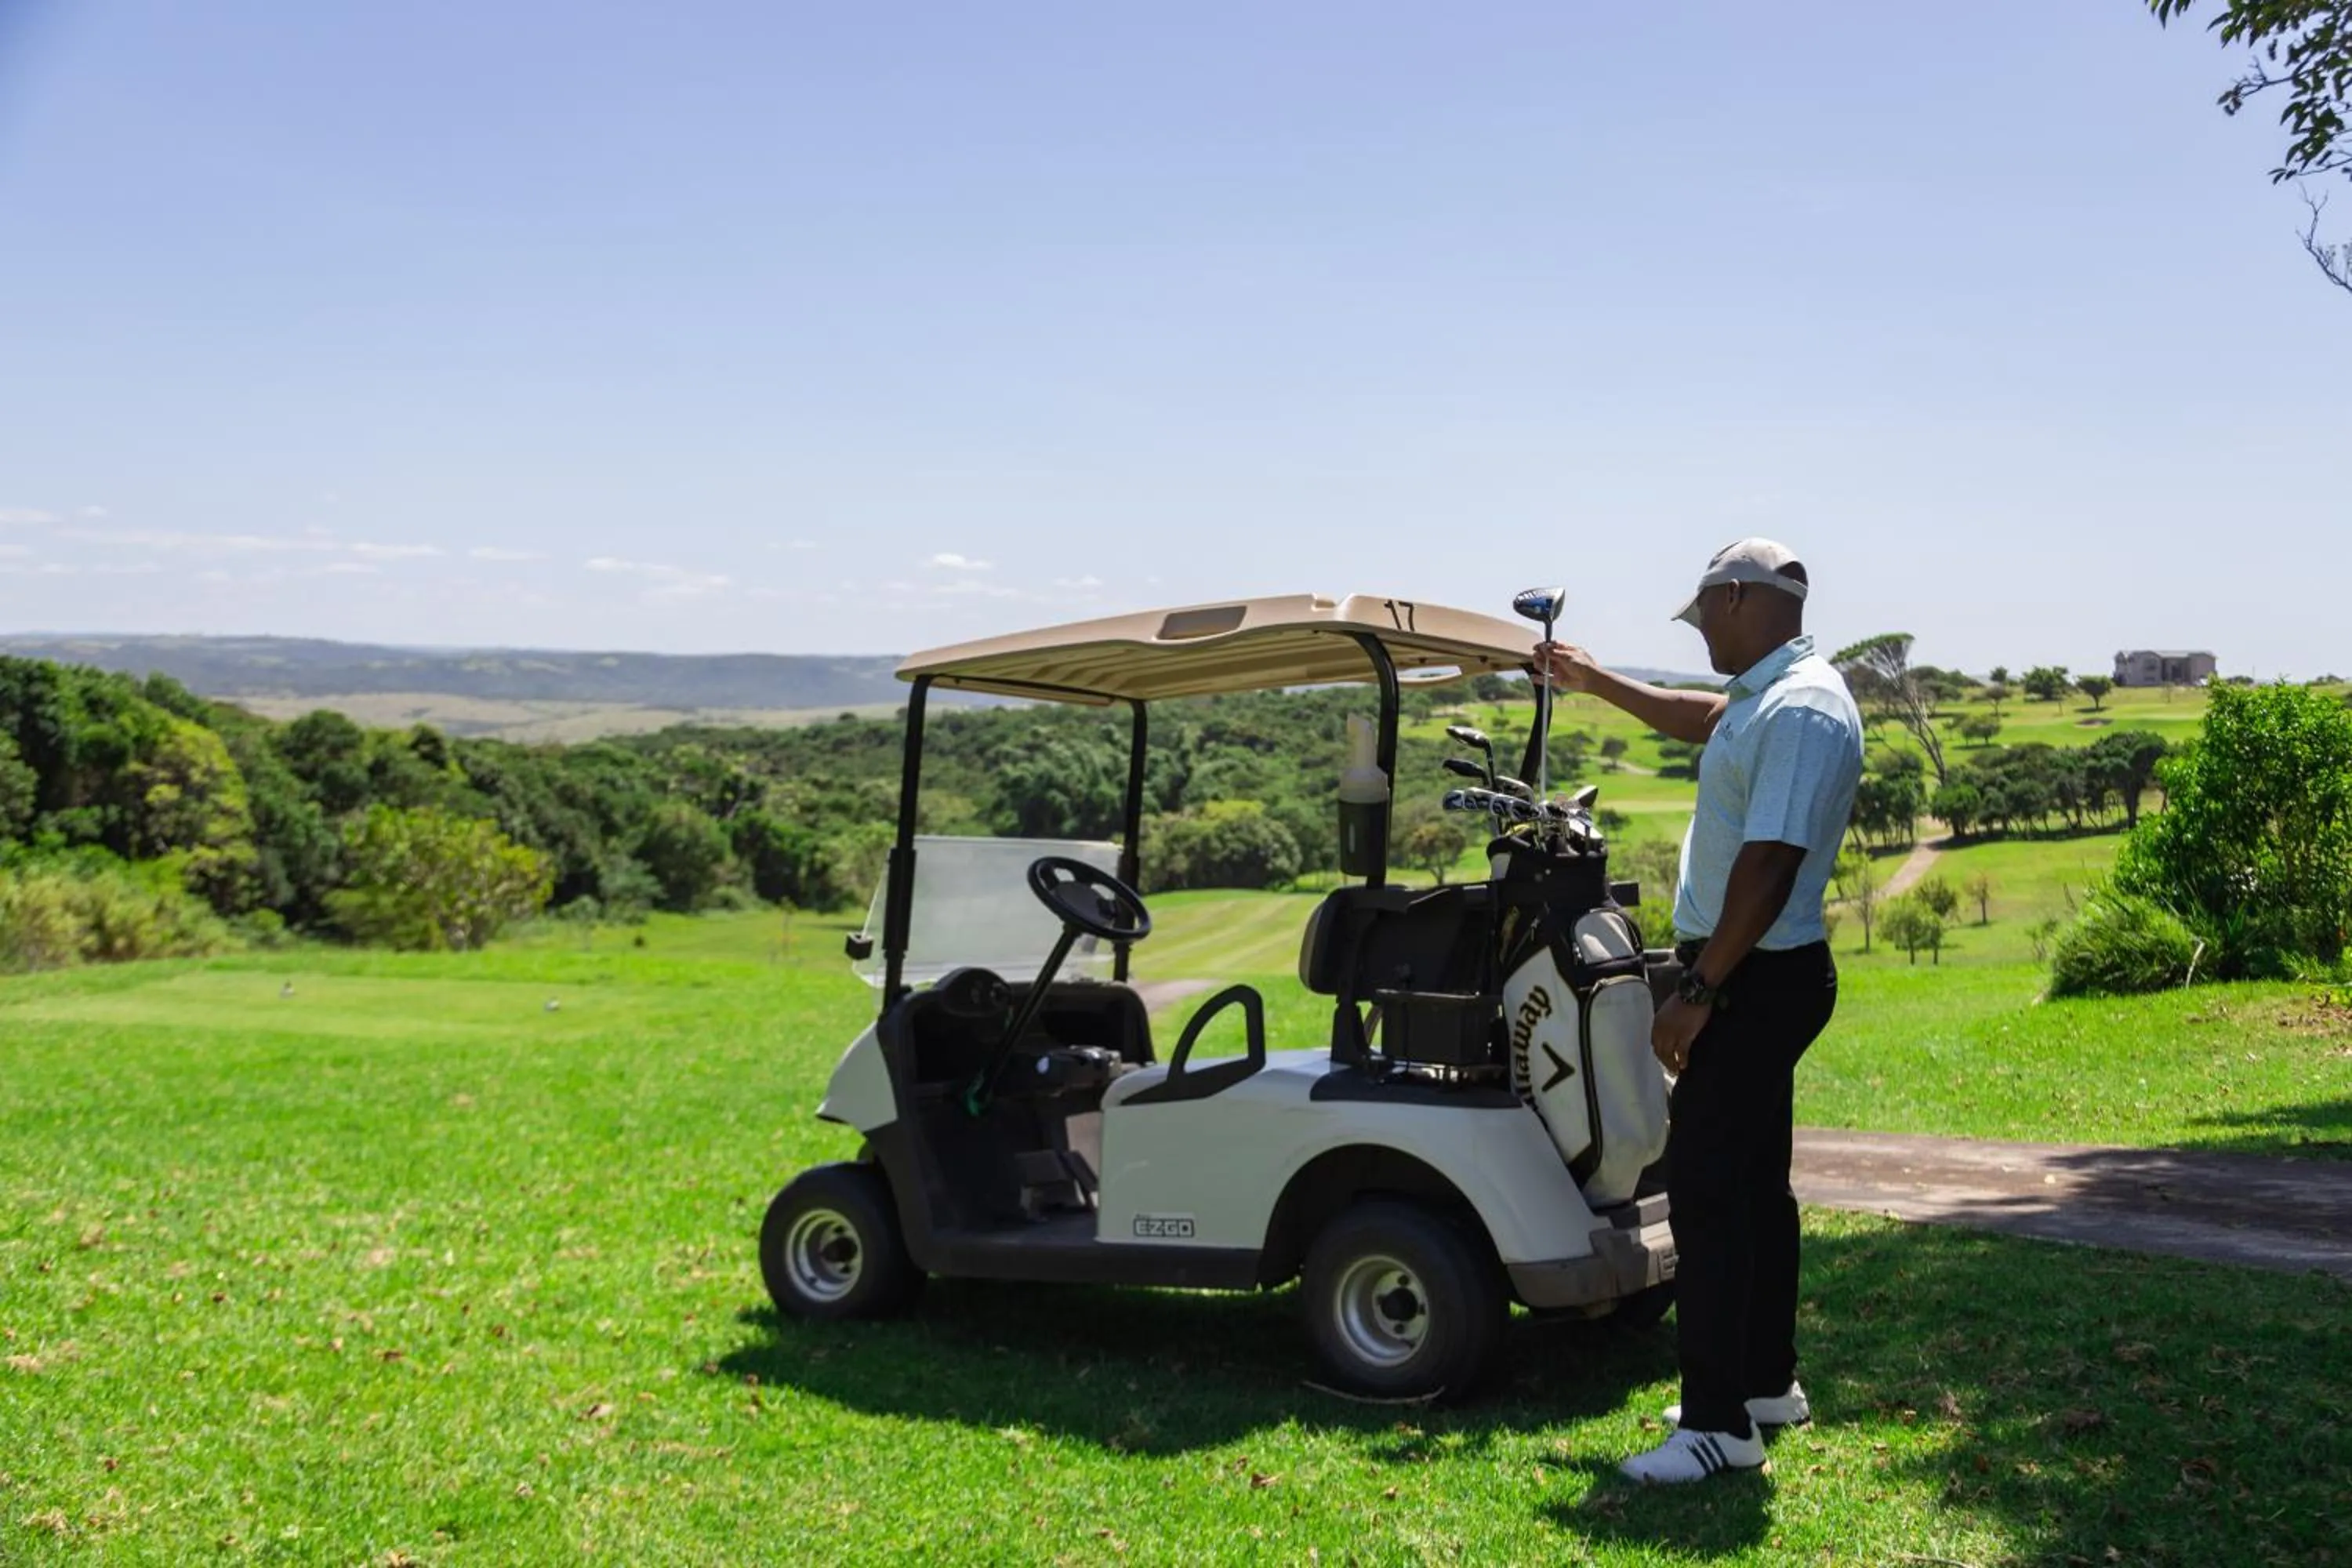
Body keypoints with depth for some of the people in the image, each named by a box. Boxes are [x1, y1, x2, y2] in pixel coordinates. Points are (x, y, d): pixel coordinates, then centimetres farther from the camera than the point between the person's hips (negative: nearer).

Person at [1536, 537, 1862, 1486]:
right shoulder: (1765, 698, 12)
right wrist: (1593, 682, 42)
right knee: (1751, 1180, 18)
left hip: (1756, 980, -11)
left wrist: (1698, 992, -25)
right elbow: (1702, 718, 35)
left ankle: (1719, 1422, -5)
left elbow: (1769, 865, -26)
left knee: (1705, 1184, -10)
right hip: (1754, 978, 11)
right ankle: (1767, 1381, 30)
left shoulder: (1801, 711, -20)